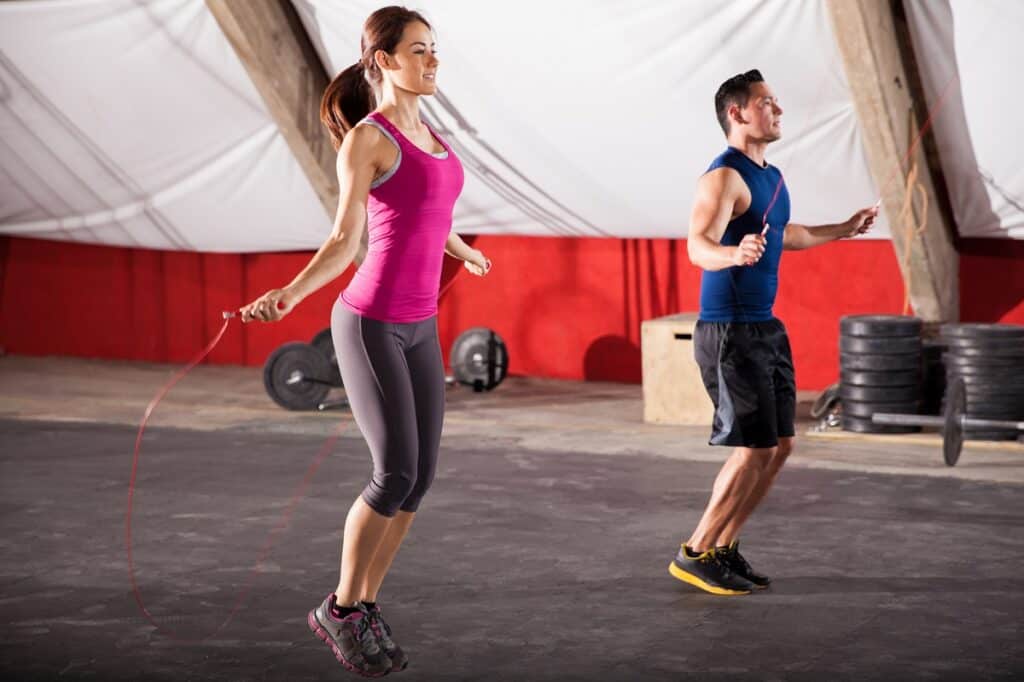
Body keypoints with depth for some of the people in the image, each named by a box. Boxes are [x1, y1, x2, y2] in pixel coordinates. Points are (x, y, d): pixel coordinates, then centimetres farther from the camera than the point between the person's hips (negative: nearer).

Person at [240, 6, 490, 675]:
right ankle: (342, 607, 8)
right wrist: (290, 294, -29)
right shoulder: (364, 138, -12)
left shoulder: (425, 132, 12)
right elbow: (345, 241, -11)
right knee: (396, 476, -10)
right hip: (369, 323, -8)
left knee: (421, 476, 3)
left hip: (418, 325, 8)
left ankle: (364, 609, 15)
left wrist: (463, 253, 49)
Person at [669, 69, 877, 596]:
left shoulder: (771, 177, 14)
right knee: (754, 448, -10)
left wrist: (843, 230, 44)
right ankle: (695, 554, 0)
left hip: (765, 329, 10)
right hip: (730, 331, -10)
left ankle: (725, 547, 18)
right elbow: (698, 245, -31)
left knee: (780, 444, 10)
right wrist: (733, 254, -52)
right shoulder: (725, 177, -15)